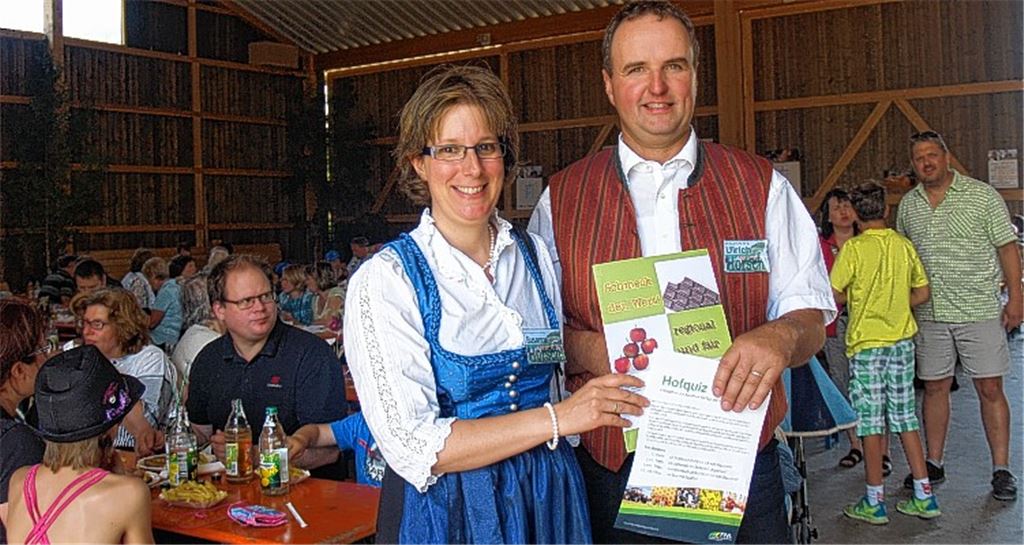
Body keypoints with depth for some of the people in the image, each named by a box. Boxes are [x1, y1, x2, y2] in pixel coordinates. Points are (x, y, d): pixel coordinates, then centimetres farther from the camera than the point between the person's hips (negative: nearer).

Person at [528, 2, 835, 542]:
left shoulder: (761, 185, 3)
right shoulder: (561, 198, 3)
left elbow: (810, 316, 3)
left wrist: (782, 337, -21)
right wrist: (587, 349, -17)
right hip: (612, 473, 0)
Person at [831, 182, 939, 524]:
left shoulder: (854, 248, -11)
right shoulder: (904, 245, 3)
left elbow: (833, 295, -11)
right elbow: (922, 294, 8)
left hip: (866, 344, -5)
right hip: (902, 341, 5)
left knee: (870, 424, 2)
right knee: (906, 419, 13)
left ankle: (874, 503, 10)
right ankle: (924, 498, 18)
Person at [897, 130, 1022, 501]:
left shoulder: (982, 195, -2)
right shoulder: (908, 205, 9)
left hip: (980, 311, -3)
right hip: (929, 314, 4)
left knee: (990, 389, 0)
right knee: (934, 387, 9)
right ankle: (934, 464, 20)